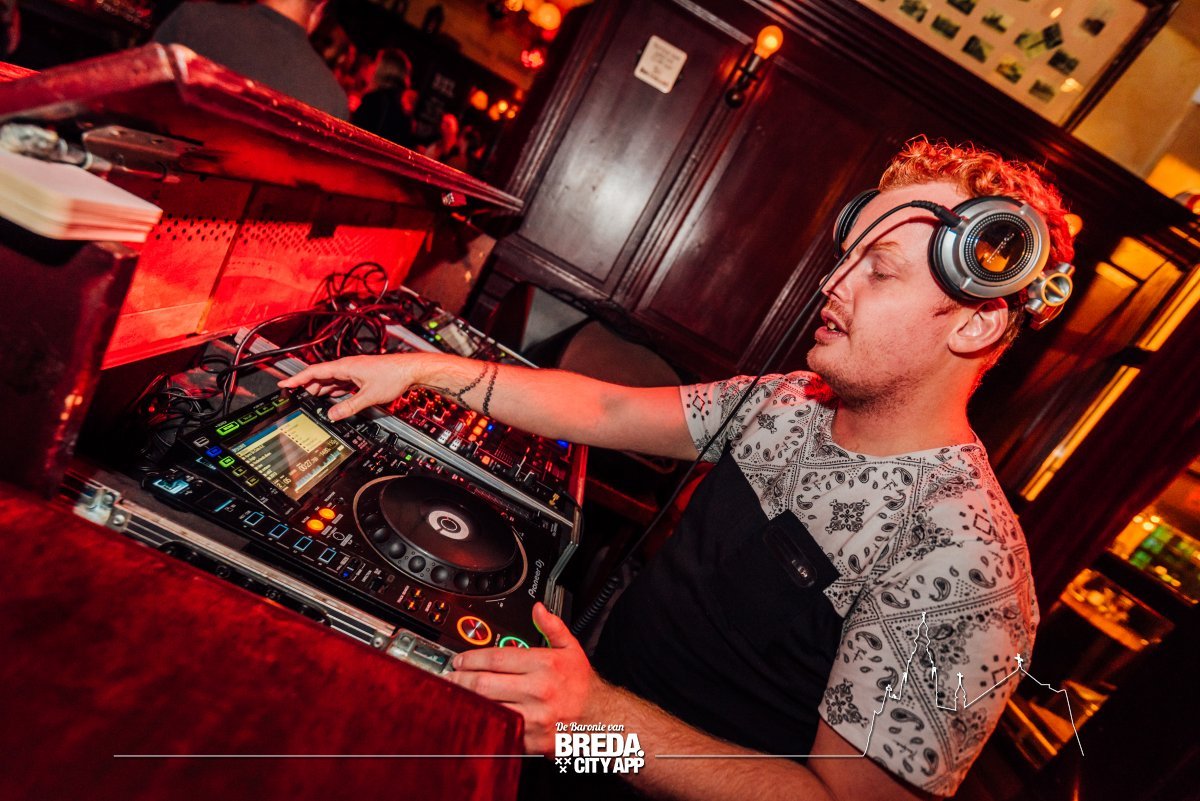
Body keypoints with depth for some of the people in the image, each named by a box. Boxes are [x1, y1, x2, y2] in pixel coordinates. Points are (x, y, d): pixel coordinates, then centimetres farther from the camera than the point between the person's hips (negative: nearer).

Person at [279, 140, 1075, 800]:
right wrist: (429, 369, -3)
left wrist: (603, 716, -33)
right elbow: (607, 409, 0)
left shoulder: (962, 566, -24)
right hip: (600, 682, 6)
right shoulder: (789, 405, -2)